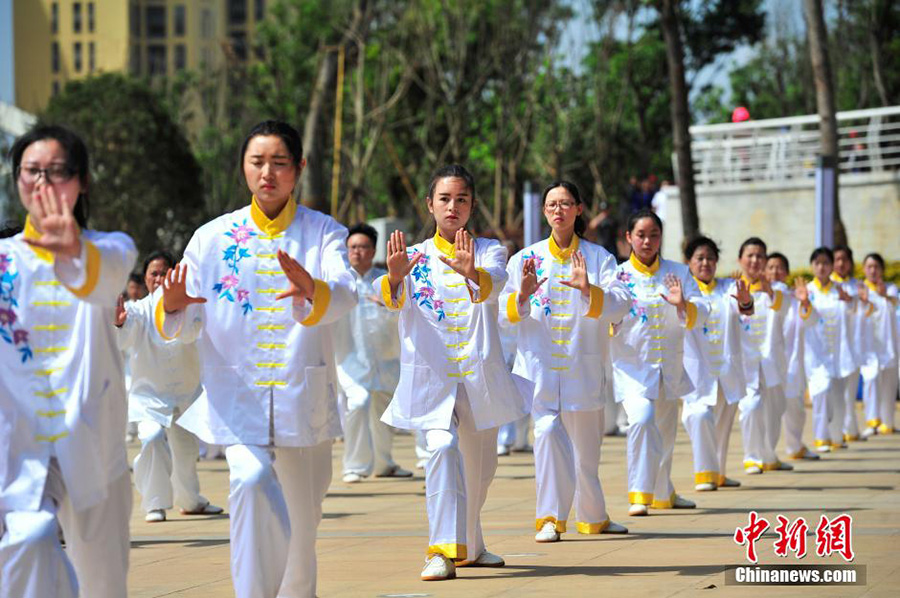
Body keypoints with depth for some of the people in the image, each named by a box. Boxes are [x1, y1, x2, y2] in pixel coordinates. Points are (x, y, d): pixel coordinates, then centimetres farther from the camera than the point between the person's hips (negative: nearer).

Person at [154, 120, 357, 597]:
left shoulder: (323, 232, 3)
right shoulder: (213, 238, 5)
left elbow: (344, 294, -17)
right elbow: (188, 327, 4)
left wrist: (312, 290, -41)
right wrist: (172, 308, -21)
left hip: (302, 398, 1)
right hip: (236, 397, -1)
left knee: (300, 523, 9)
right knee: (252, 480, -26)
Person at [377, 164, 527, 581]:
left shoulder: (489, 251, 7)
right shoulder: (414, 257, 6)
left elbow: (495, 282, -18)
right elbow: (394, 299, -14)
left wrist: (472, 273, -41)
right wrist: (395, 278, -39)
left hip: (480, 375, 2)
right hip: (431, 375, -2)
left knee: (480, 465, 12)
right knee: (443, 446, -25)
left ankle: (470, 545, 35)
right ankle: (443, 550, -29)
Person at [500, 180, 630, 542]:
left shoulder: (598, 258, 4)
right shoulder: (526, 259, 8)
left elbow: (621, 303, -9)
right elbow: (503, 312, 2)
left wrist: (590, 291, -28)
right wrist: (521, 297, -19)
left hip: (583, 367, 0)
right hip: (539, 365, 0)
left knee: (585, 447, 10)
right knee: (548, 431, -21)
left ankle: (593, 517, 31)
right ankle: (550, 519, -15)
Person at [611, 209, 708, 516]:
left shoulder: (678, 273, 6)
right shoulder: (618, 275, -2)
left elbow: (700, 312, -4)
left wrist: (683, 304, -26)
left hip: (670, 367, 4)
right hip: (632, 365, -4)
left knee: (665, 433, 17)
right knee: (643, 419, -28)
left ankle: (663, 493, 40)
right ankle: (639, 495, -25)